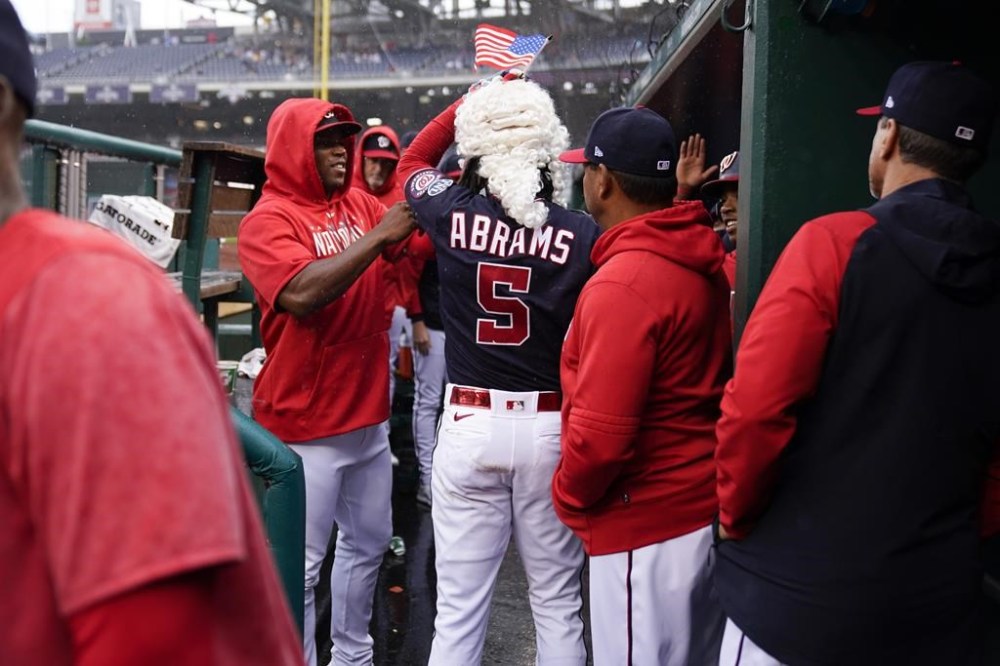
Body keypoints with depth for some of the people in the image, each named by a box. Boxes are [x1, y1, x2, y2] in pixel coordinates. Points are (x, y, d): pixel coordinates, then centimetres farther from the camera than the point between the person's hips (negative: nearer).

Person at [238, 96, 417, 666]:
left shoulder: (362, 205, 9)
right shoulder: (267, 221, -9)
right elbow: (304, 292, -25)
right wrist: (376, 237, -24)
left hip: (369, 415, 7)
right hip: (305, 426, -7)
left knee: (368, 543, 18)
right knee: (302, 564, 1)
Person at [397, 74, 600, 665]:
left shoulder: (452, 214, -6)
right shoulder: (583, 234, -8)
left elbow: (413, 159, 18)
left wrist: (483, 93, 20)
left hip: (470, 422, 0)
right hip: (551, 425, 0)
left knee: (458, 610, 12)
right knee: (559, 605, 16)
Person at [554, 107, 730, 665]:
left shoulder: (622, 284, -22)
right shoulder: (705, 261, 4)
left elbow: (601, 433, -24)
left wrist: (569, 496, -7)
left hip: (648, 527, -8)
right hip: (707, 507, 9)